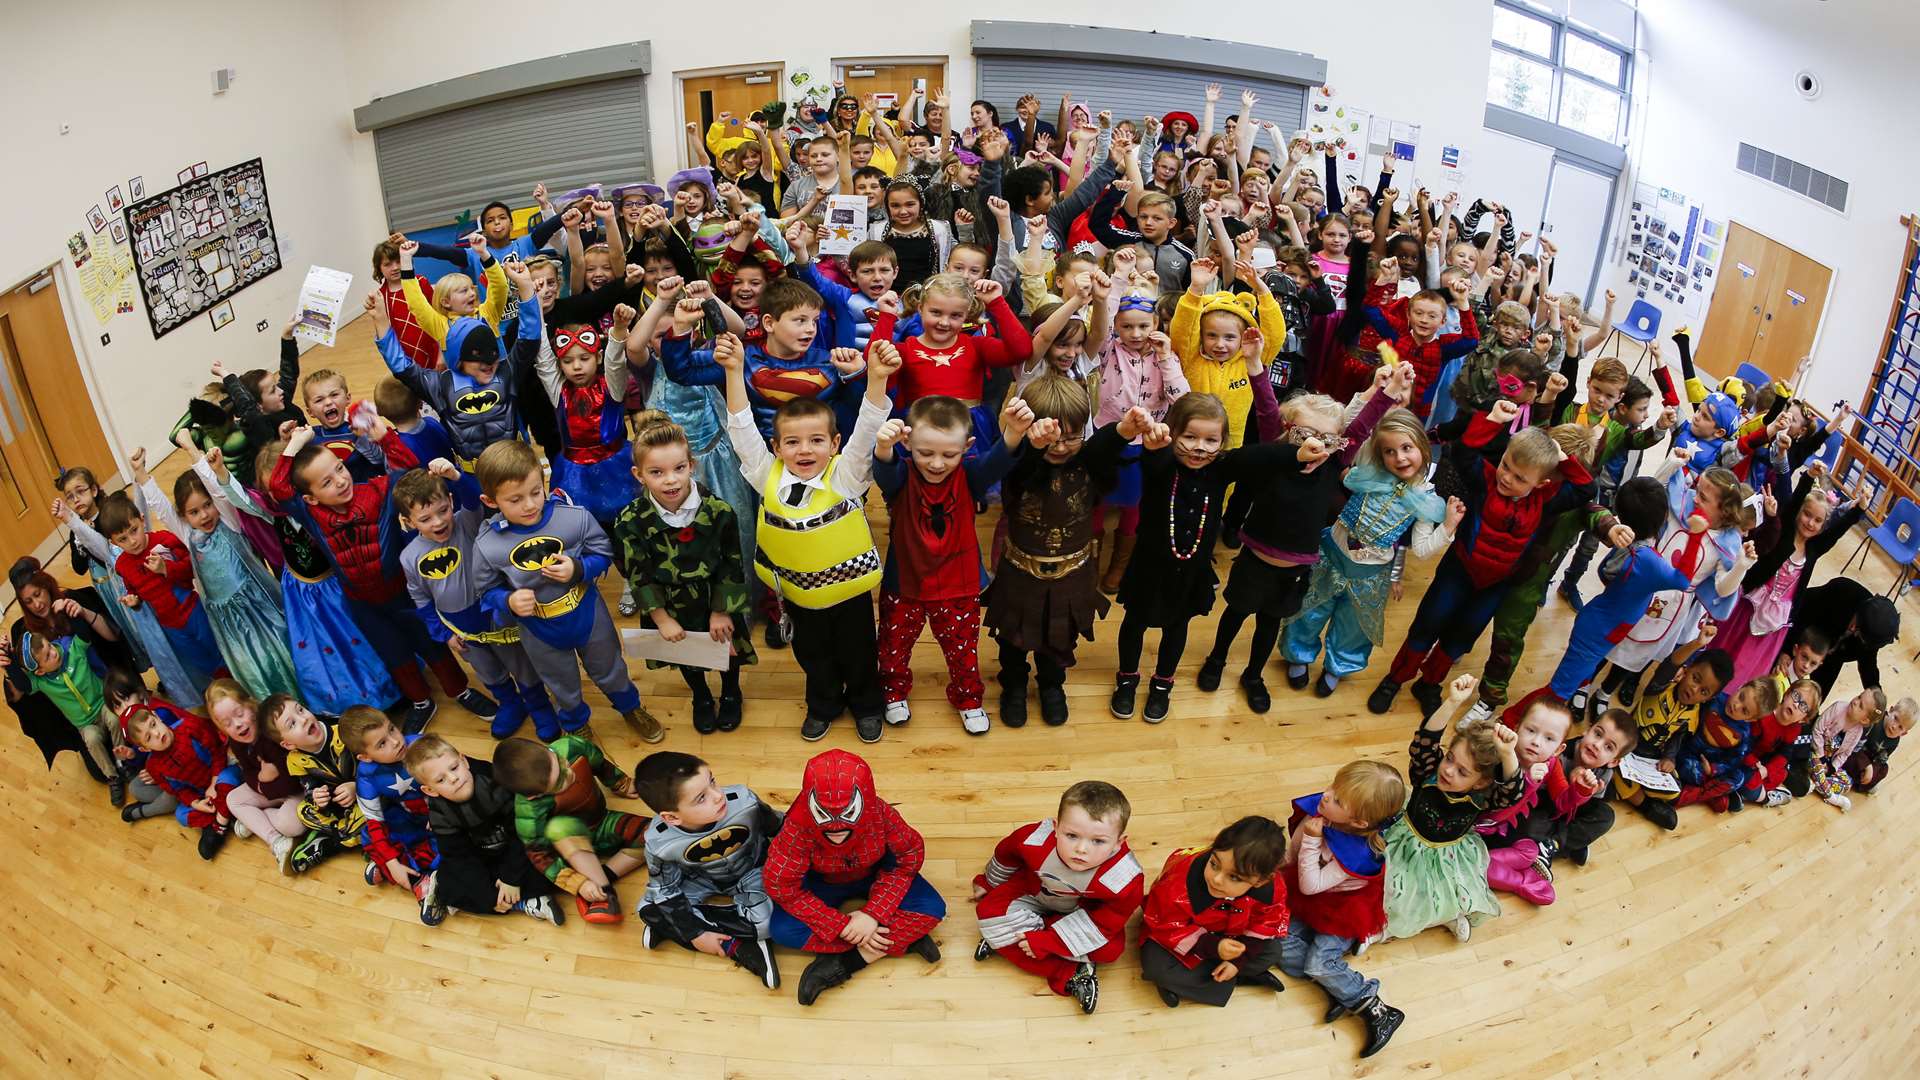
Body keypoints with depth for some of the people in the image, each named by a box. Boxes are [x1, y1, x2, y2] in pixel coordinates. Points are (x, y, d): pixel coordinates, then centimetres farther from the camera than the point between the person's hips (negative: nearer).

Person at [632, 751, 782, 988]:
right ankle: (737, 948, -13)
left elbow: (778, 829, -14)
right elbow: (665, 891, -15)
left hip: (749, 871, -1)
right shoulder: (659, 842, -33)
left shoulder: (744, 802, -36)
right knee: (650, 911, -18)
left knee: (765, 922, -26)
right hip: (701, 878, 1)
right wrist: (695, 934, -17)